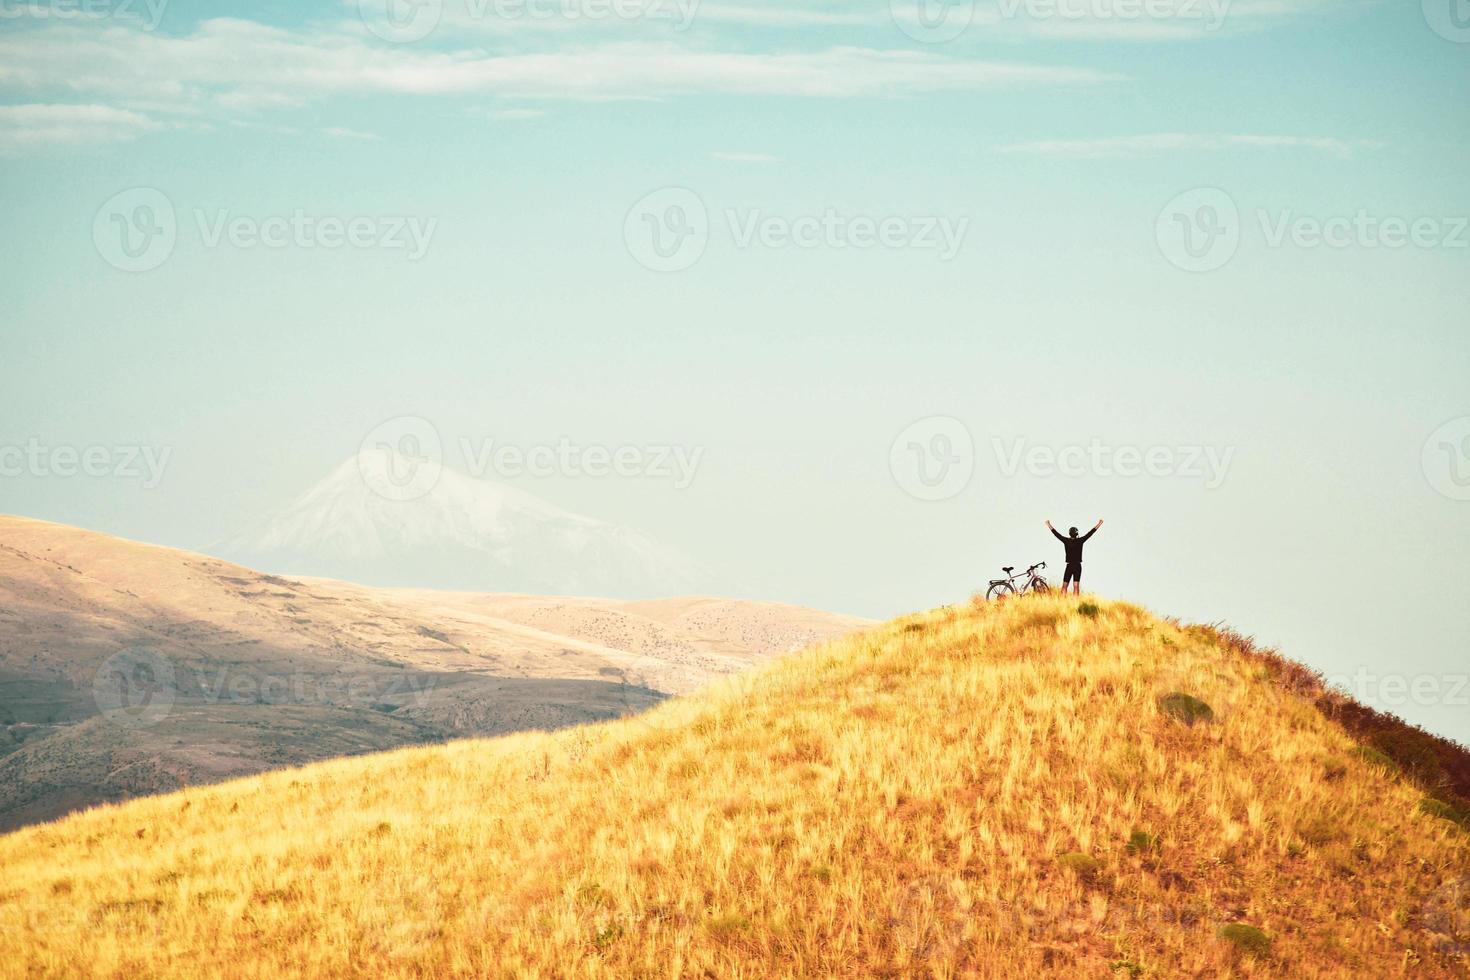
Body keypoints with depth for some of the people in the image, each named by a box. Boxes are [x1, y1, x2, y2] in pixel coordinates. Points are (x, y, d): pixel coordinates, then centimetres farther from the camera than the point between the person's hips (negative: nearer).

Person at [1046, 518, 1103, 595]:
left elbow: (1056, 533, 6)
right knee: (1076, 586, -3)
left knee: (1064, 586, 4)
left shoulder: (1066, 541, -4)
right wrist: (1099, 524, 10)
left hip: (1069, 566, 1)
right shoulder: (1080, 541, -6)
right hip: (1077, 566, -1)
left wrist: (1049, 525, 19)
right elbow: (1090, 533, 1)